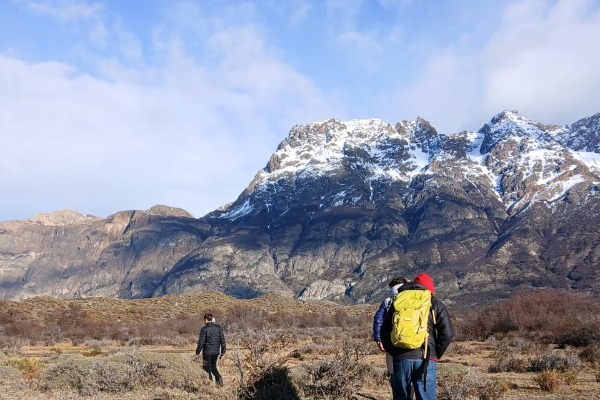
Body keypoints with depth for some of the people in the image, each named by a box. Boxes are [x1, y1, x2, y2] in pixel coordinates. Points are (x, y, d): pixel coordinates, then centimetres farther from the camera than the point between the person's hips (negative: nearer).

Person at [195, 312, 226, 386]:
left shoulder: (204, 329, -12)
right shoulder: (218, 328, 3)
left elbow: (201, 342, -13)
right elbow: (223, 341, 4)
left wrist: (197, 353, -5)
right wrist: (223, 352, 11)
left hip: (207, 352, -5)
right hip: (216, 352, 5)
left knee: (207, 368, 8)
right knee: (213, 366, 20)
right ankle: (219, 377, 0)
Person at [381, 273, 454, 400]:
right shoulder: (435, 304, 8)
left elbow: (384, 331, 13)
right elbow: (447, 332, -2)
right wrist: (436, 354, 7)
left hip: (401, 359, 2)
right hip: (425, 359, -2)